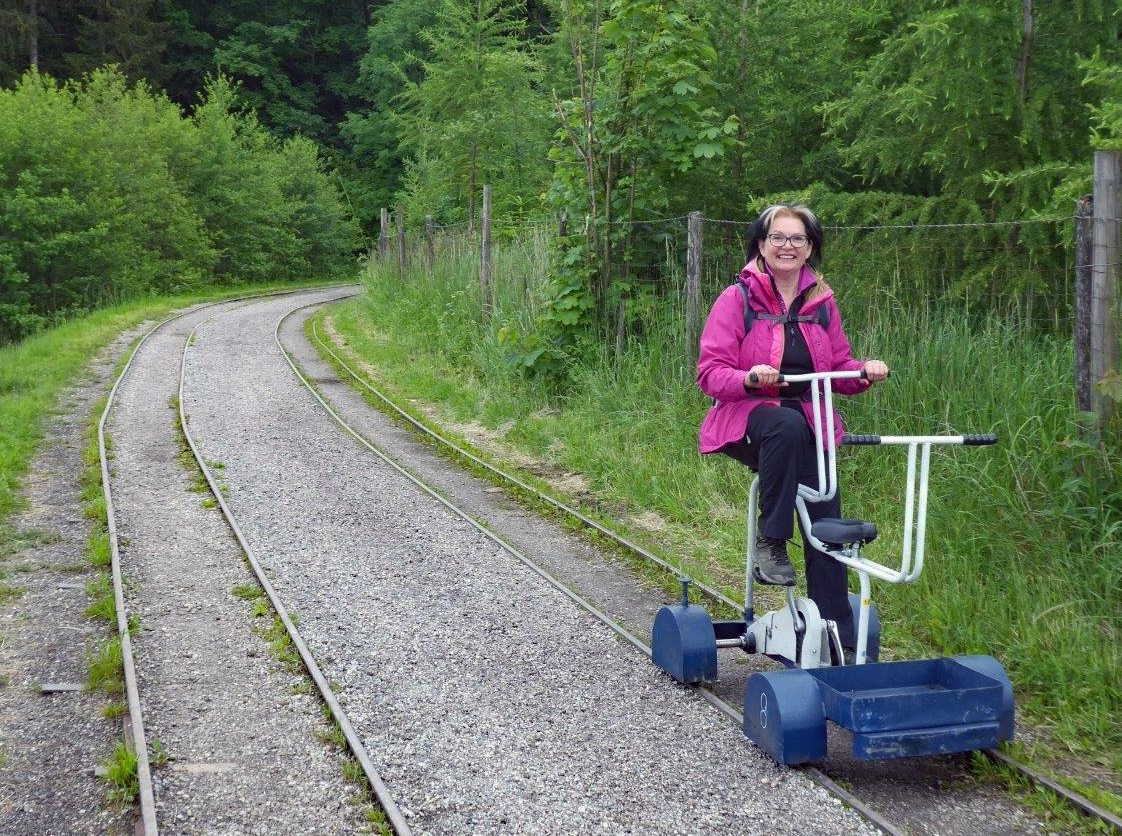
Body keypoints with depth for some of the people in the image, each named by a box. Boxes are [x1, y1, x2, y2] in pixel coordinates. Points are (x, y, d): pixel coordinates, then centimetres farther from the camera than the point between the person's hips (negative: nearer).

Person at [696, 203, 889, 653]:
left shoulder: (822, 302, 8)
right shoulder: (737, 299, -5)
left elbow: (839, 370, 14)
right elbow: (710, 372, -9)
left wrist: (865, 372, -8)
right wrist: (750, 379, -29)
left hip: (808, 425, 4)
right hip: (749, 418, -4)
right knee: (787, 423, -39)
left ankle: (837, 640, 1)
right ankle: (770, 539, -25)